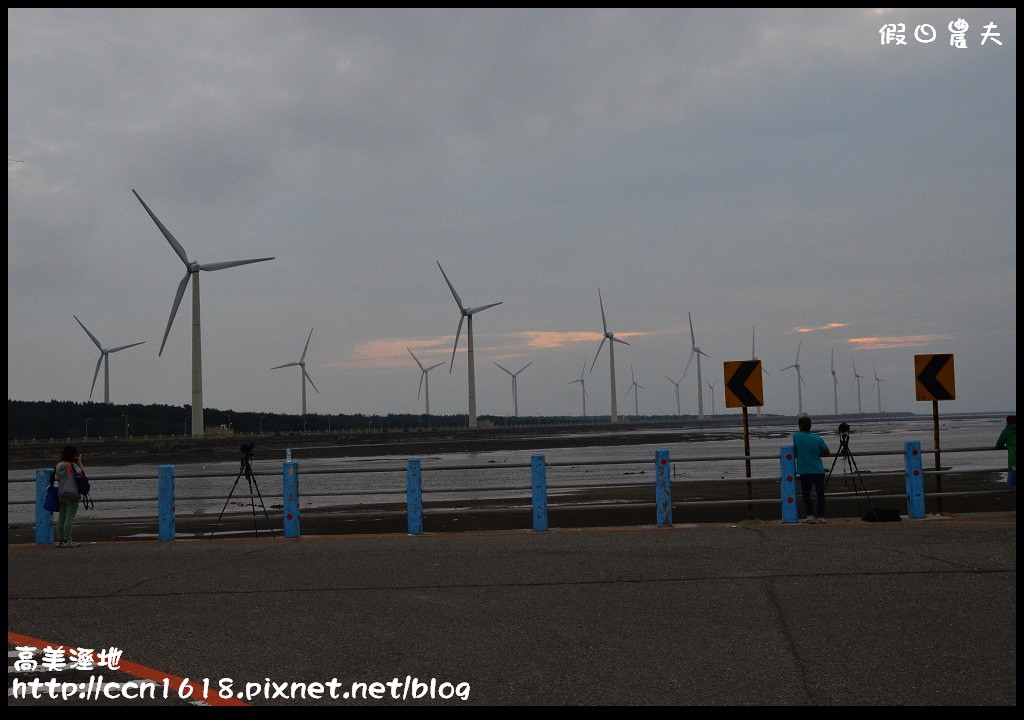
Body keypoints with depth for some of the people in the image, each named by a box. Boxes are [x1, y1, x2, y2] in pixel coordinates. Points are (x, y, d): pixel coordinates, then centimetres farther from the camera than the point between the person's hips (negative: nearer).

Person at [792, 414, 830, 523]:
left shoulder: (796, 437, -4)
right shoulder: (817, 438, -1)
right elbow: (827, 452, 8)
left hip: (805, 472, -1)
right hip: (819, 471, 1)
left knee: (806, 494, 10)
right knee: (820, 494, 9)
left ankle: (810, 515, -2)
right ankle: (821, 516, 6)